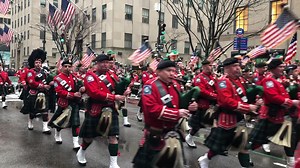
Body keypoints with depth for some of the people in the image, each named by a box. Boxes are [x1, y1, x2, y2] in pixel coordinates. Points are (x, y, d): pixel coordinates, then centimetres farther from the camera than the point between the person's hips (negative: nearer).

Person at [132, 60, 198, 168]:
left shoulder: (175, 85, 4)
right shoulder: (151, 85, -18)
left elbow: (180, 103, 16)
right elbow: (151, 108, -30)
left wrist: (190, 107, -8)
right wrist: (177, 113, -28)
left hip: (172, 130, 7)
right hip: (155, 133, -7)